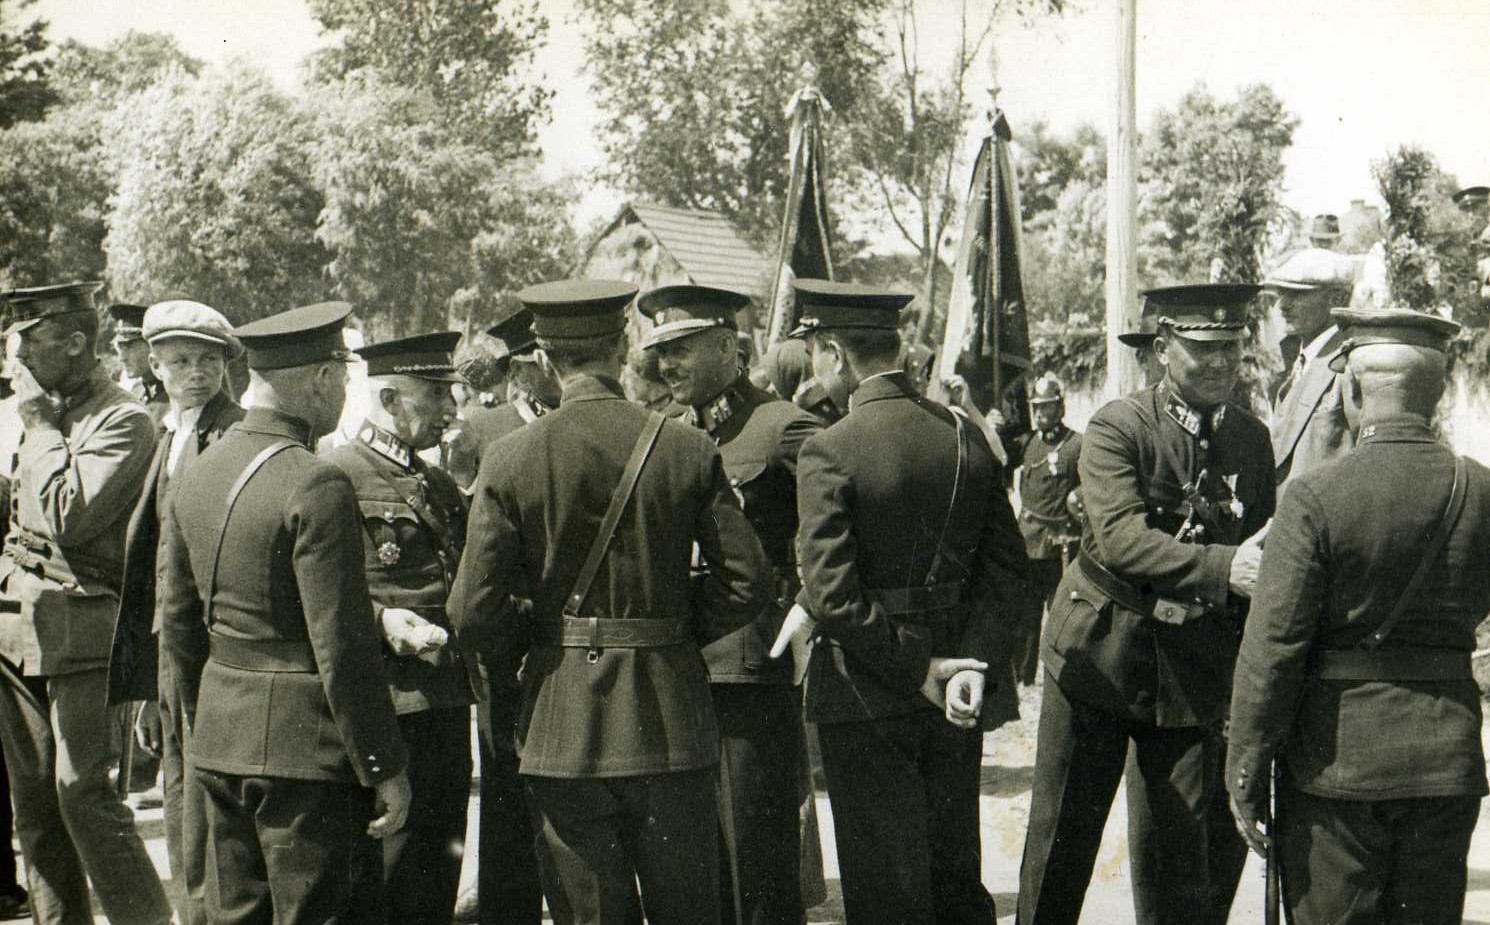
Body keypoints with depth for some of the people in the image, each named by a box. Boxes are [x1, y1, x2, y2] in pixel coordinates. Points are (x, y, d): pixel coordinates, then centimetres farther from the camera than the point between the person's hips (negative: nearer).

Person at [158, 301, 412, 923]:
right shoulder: (316, 486, -17)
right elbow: (342, 644, -18)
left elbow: (177, 622, 14)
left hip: (219, 738, 8)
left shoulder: (198, 473, 7)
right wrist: (385, 767, -11)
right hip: (303, 743, -8)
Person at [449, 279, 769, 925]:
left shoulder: (510, 460, -7)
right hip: (671, 725, 1)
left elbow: (475, 612, -10)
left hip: (564, 732, -1)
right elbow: (747, 585, -4)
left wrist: (537, 641, 10)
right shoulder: (689, 451, -4)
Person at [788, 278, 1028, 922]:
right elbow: (1006, 566, -2)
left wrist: (919, 671, -14)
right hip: (958, 702, 5)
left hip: (867, 700, -5)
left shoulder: (829, 452, -16)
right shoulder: (967, 438, 1)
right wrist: (972, 663, -9)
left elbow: (830, 595, -21)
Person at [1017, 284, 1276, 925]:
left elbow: (1265, 557, 11)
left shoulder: (1252, 440, 5)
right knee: (1062, 832, 5)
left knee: (1182, 844, 6)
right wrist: (1222, 567, -34)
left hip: (1195, 673, 3)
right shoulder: (1117, 427, -9)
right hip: (1099, 655, -3)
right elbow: (1121, 540, -23)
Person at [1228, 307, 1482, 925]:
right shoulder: (1477, 491, -2)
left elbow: (1272, 645, -14)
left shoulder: (1315, 496, -14)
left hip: (1335, 757, -4)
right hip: (1447, 757, 4)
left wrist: (1246, 765, -7)